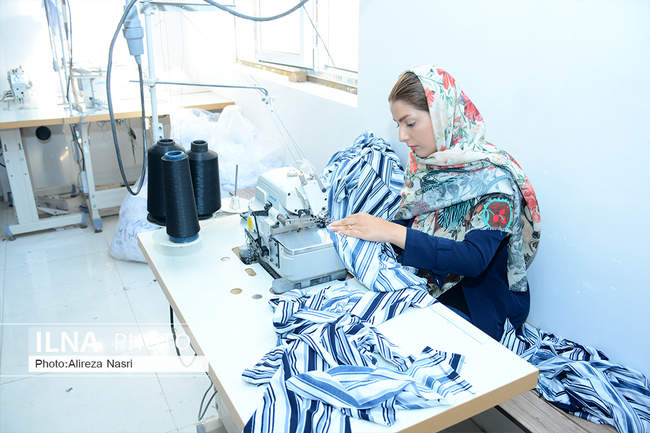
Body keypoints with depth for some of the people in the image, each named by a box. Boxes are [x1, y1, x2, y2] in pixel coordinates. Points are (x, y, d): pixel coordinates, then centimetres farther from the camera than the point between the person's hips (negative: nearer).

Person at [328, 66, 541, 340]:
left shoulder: (493, 176, -18)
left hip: (472, 309, -6)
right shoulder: (424, 164, 3)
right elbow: (406, 224, 6)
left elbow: (474, 260, -29)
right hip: (423, 291, 6)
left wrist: (392, 232, -36)